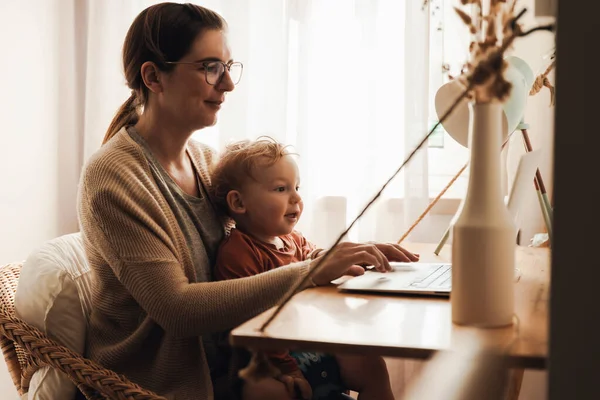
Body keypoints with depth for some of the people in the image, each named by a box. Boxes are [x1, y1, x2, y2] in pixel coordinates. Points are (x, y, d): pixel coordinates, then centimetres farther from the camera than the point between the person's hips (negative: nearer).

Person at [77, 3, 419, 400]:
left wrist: (346, 254, -9)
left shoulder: (205, 158, 5)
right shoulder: (112, 177, -19)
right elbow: (176, 309, -25)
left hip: (219, 364, 7)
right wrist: (309, 272, -29)